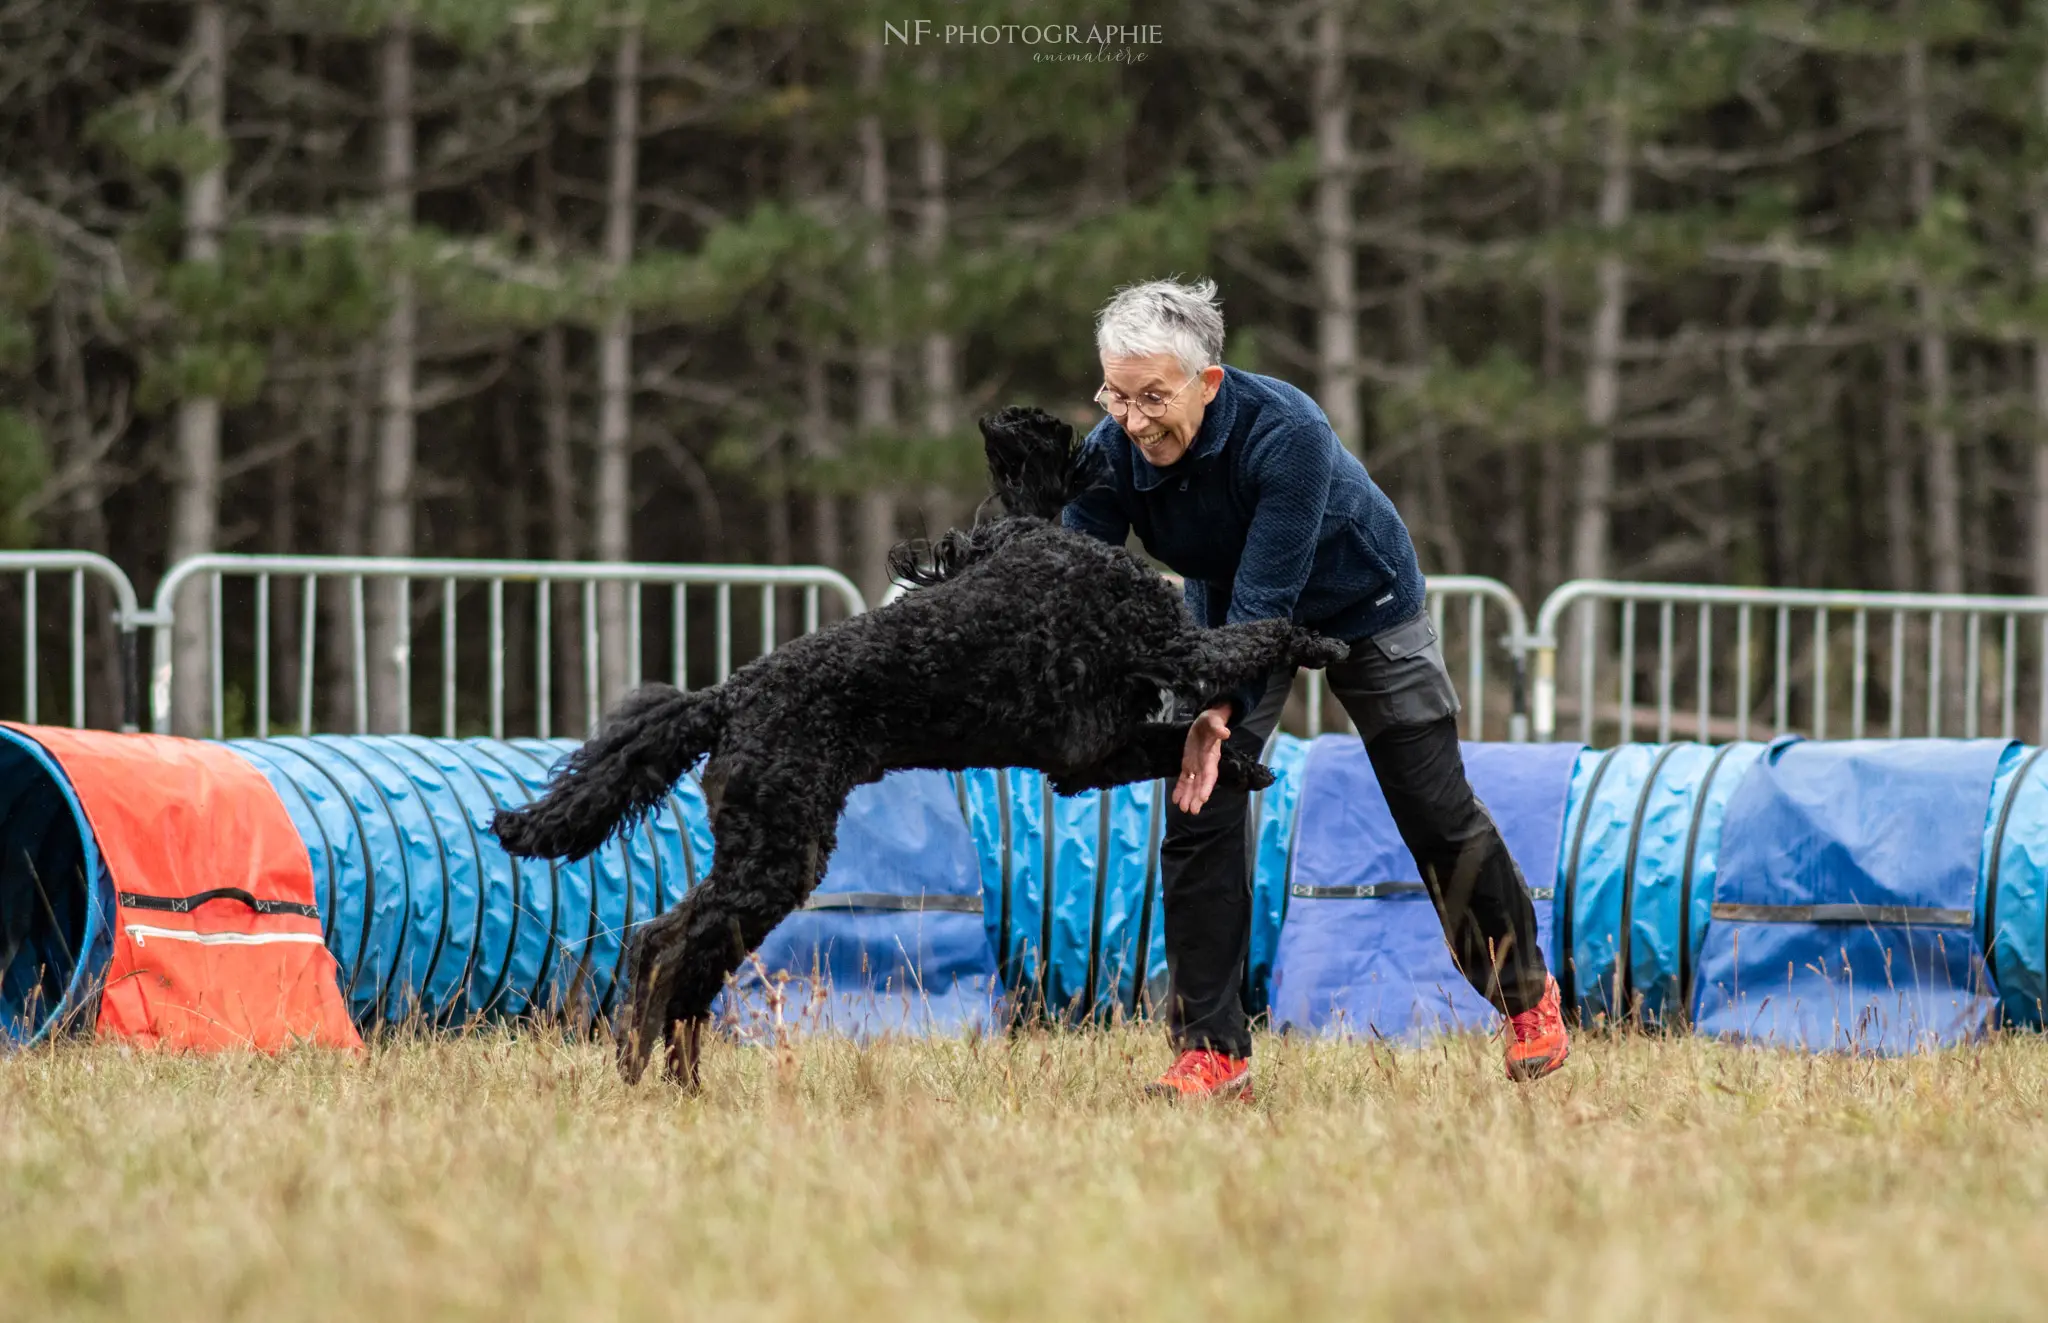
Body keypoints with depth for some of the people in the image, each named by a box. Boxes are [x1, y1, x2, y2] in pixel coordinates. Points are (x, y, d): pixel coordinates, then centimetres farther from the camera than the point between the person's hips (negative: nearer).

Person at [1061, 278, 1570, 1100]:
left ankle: (1527, 998, 24)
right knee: (1199, 820, -10)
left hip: (1364, 605, -3)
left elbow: (1266, 593, -42)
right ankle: (1211, 1052, -3)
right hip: (1227, 616, 4)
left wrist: (1219, 707, -54)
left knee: (1438, 815, 1)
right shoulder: (1109, 454, -27)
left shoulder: (1286, 433, -40)